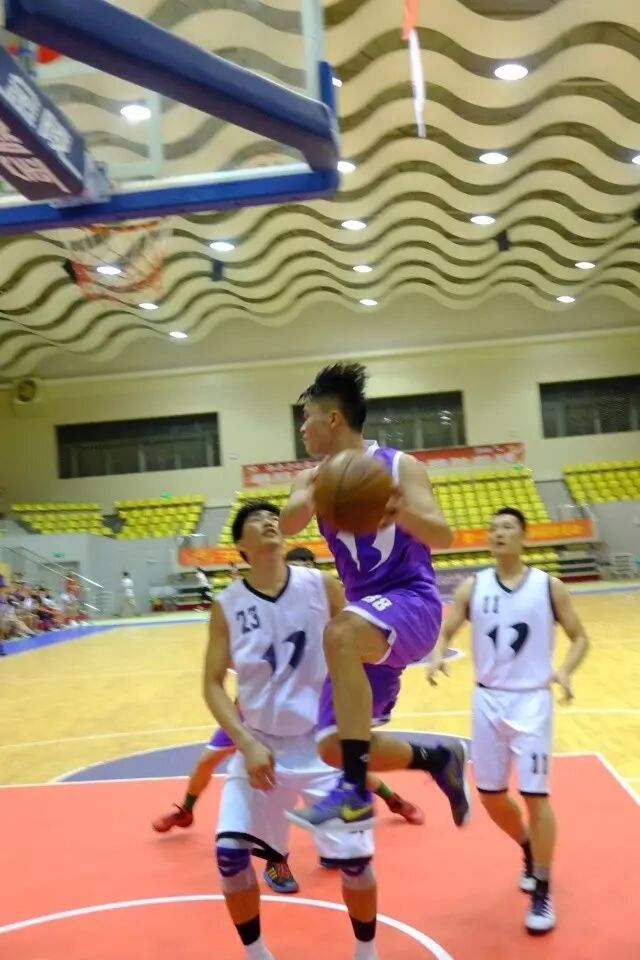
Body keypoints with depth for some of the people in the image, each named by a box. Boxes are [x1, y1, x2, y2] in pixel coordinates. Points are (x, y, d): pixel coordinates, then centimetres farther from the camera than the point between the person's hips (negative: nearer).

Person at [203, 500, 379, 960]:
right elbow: (213, 683, -4)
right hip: (259, 744, 1)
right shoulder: (227, 606, -6)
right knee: (230, 853, -5)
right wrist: (246, 743, -15)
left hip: (323, 742, -1)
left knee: (355, 856, 0)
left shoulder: (322, 586, -8)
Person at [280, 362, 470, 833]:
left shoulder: (400, 466, -4)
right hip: (368, 622, 7)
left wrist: (400, 511, -31)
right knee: (334, 747, 2)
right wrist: (312, 497, -35)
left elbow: (443, 536, -12)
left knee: (340, 633, -39)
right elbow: (288, 524, -12)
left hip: (412, 601, -6)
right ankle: (439, 758, 25)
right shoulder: (314, 477, 8)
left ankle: (356, 792, -31)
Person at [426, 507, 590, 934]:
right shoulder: (473, 587, 1)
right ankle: (529, 850, 42)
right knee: (490, 794, 12)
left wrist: (565, 670, -19)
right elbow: (446, 632, 2)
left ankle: (543, 893, 14)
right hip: (488, 700, 3)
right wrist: (437, 656, -20)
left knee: (536, 795, -4)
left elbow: (580, 637, 0)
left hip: (531, 700, -3)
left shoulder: (549, 586, -4)